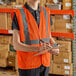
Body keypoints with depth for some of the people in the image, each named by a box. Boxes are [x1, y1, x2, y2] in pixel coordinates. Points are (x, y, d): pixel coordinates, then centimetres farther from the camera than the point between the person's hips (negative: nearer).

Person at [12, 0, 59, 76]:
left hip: (44, 63, 5)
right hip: (28, 65, -5)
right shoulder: (18, 15, -11)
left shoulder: (46, 12, 5)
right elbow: (16, 45, -15)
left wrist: (55, 48, -11)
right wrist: (38, 49, -30)